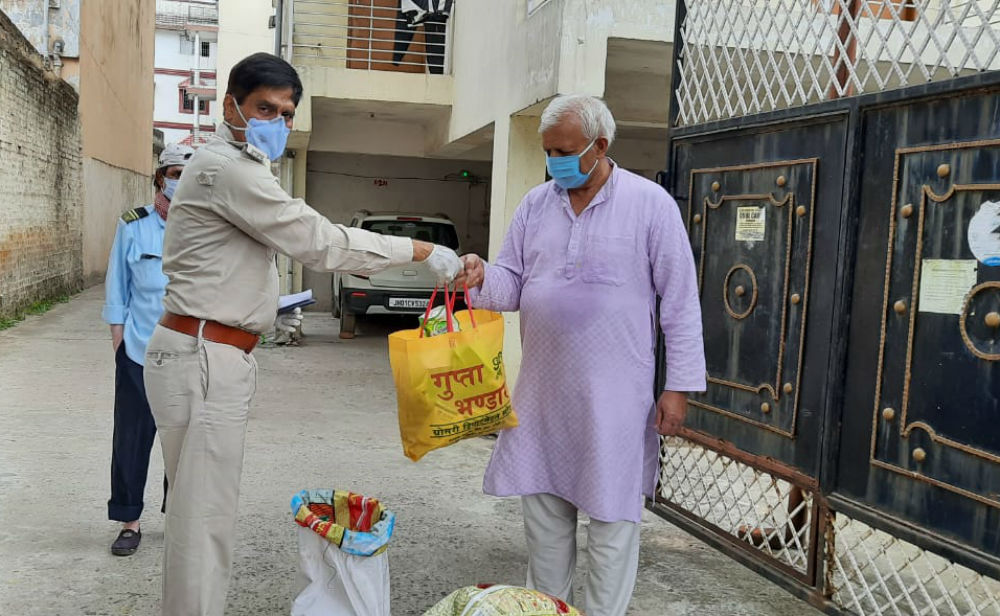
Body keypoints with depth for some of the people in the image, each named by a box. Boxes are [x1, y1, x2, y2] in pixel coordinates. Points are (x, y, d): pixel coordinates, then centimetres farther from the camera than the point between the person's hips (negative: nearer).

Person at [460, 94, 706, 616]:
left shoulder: (650, 204, -5)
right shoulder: (535, 205, 8)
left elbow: (680, 303, -4)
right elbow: (512, 283, 10)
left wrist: (679, 384, -7)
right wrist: (481, 280, -13)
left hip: (614, 396, -4)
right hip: (542, 389, 5)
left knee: (611, 518, 4)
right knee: (543, 512, 13)